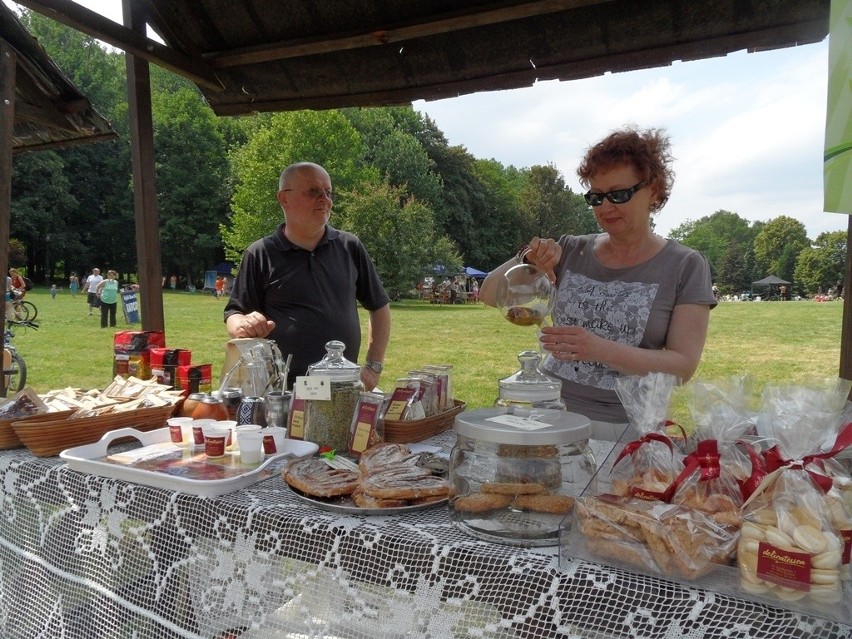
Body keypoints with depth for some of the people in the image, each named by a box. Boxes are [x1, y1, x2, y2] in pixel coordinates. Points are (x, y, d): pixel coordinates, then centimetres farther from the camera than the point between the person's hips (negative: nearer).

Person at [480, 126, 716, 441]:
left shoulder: (685, 266, 1)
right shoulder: (570, 251, 8)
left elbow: (683, 366, -7)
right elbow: (489, 295, 9)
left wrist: (602, 350, -21)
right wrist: (527, 259, -9)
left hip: (626, 429, -2)